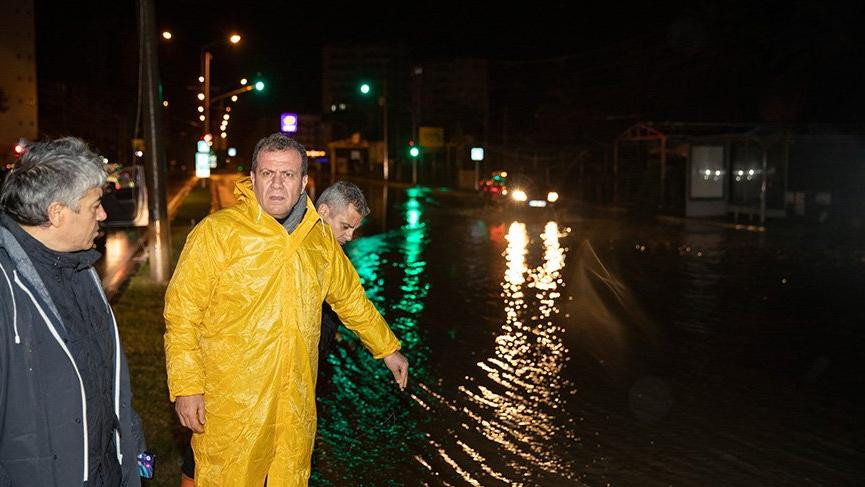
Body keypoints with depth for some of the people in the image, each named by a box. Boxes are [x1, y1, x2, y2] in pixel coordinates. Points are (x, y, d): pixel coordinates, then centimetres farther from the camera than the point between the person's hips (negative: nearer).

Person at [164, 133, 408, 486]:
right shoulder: (216, 232, -10)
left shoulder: (320, 238, 5)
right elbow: (182, 313, -9)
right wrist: (186, 387, -12)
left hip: (297, 403, 5)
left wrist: (387, 348, 23)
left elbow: (350, 297, 18)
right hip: (230, 406, -4)